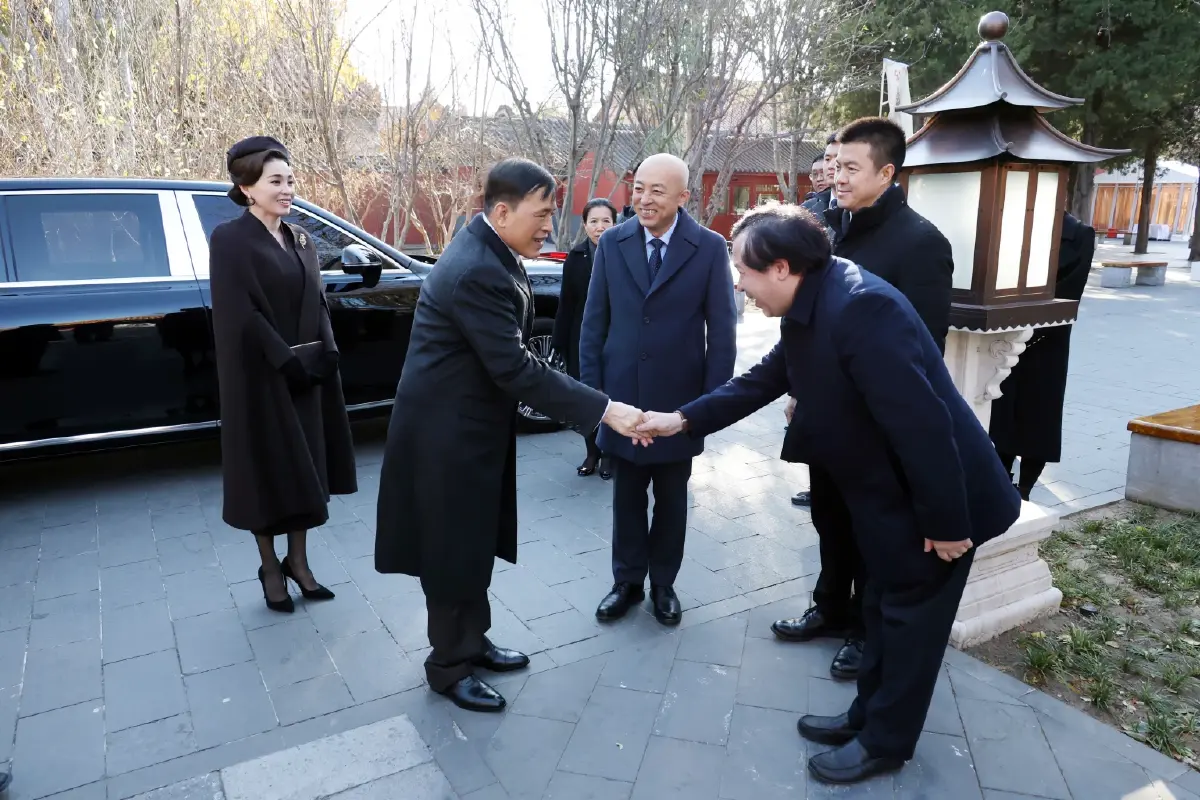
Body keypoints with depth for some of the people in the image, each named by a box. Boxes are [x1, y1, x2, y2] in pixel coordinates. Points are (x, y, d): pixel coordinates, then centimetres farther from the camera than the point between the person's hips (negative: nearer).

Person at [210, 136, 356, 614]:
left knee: (305, 467, 10)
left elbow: (317, 303, 9)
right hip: (261, 378, -6)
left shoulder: (301, 240, 9)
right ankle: (270, 567, 21)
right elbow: (240, 314, -16)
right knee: (267, 470, 5)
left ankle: (298, 561, 24)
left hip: (307, 373, 6)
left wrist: (324, 356, -4)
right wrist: (287, 362, -18)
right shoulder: (229, 240, -9)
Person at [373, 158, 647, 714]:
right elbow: (515, 369, -29)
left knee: (474, 544, 21)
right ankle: (449, 666, 25)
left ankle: (471, 642, 38)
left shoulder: (489, 250, 5)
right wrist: (603, 410, -28)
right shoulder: (476, 271, -27)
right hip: (448, 430, -10)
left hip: (472, 421, 10)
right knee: (453, 552, 6)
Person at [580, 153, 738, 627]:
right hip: (623, 394, 2)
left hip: (680, 399, -1)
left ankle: (663, 584, 32)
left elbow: (722, 329, -5)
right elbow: (594, 322, 2)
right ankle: (627, 581, 30)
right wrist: (591, 389, -2)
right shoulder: (612, 243, -1)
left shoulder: (710, 248, -7)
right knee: (627, 496, 13)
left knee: (671, 498, 14)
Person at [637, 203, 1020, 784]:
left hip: (932, 498, -9)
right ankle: (869, 715, 40)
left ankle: (885, 742, 28)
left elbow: (920, 421, -31)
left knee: (911, 618, 9)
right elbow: (762, 381, 9)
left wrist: (945, 521, -25)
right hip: (889, 492, 9)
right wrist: (683, 419, 5)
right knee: (885, 610, 22)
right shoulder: (810, 310, 1)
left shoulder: (859, 306, -31)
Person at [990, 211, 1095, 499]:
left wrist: (1033, 329, -13)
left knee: (1038, 414, 4)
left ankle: (1023, 492, 13)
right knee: (1006, 412, 7)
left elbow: (1070, 291, -7)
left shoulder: (1080, 235, -1)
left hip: (1046, 341, -2)